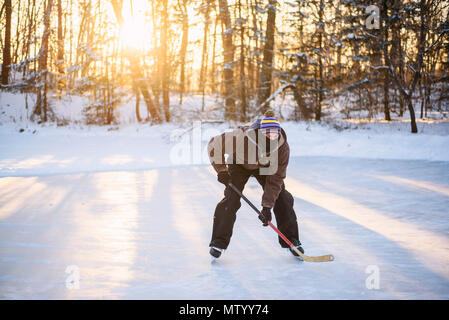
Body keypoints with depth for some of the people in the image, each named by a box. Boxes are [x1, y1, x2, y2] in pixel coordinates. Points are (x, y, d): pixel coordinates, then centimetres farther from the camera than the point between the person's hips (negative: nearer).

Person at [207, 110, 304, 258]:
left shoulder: (283, 148, -32)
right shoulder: (243, 137, -41)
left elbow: (275, 179, -25)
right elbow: (214, 144, -26)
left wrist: (267, 206, -29)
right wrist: (221, 170, -24)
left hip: (265, 167, 2)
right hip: (240, 163, -2)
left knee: (281, 198, -7)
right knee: (231, 199, -17)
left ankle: (291, 240, 8)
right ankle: (218, 242, -5)